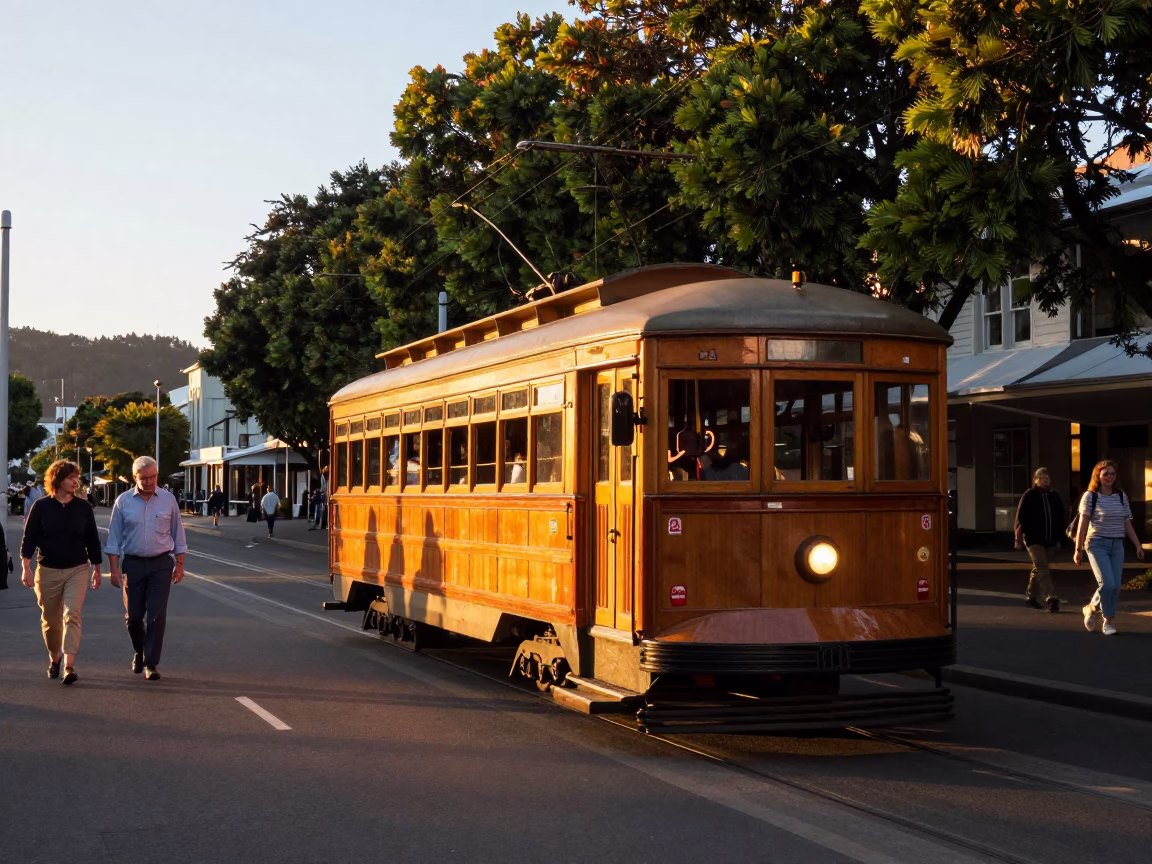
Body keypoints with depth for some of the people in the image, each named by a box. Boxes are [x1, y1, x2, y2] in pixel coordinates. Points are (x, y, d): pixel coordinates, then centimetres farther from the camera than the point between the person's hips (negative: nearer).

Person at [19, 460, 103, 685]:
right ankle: (54, 658, 35)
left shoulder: (83, 507, 0)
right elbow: (29, 538, -1)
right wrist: (26, 568, -9)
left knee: (72, 615, -14)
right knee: (50, 620, 11)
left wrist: (96, 569, 10)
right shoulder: (41, 506, -4)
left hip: (77, 570, 0)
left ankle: (69, 665, -18)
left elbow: (92, 539, 7)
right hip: (48, 571, 0)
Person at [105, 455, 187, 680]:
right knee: (133, 615, 5)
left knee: (156, 616, -6)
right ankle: (139, 652, 33)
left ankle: (150, 664, 1)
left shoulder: (168, 499, 0)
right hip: (133, 564, 1)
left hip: (161, 563, -1)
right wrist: (114, 569, -3)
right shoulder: (123, 502, -1)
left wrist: (179, 564, 5)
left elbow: (177, 534, 7)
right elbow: (114, 538, 2)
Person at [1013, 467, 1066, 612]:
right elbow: (1020, 518, -5)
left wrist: (1058, 538, 13)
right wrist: (1019, 539, -8)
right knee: (1042, 569, -13)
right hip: (1034, 540, -5)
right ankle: (1051, 599, -22)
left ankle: (1031, 596, 27)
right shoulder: (1029, 496, -4)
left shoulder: (1054, 496, 9)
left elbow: (1060, 518, 15)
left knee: (1038, 569, 14)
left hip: (1050, 541, 5)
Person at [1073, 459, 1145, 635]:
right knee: (1107, 584, -16)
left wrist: (1138, 545, 5)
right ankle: (1109, 619, 4)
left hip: (1117, 545, 5)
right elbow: (1083, 524, -5)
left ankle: (1092, 608, 20)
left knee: (1116, 586, 0)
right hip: (1097, 544, -5)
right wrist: (1078, 549, -6)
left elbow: (1127, 523, 11)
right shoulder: (1090, 496, -5)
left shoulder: (1121, 496, 8)